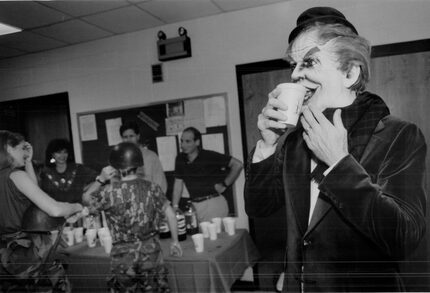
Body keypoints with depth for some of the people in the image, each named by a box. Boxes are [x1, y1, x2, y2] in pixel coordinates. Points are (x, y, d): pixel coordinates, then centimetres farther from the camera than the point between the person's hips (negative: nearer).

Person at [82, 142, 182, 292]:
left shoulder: (110, 191, -13)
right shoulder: (152, 188, -7)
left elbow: (86, 198, 6)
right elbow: (170, 214, -4)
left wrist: (101, 179, 7)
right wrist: (175, 241, 6)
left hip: (123, 257, -1)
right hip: (151, 253, 2)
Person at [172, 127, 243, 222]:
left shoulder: (210, 156, -10)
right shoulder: (180, 159, 5)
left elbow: (237, 165, -9)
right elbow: (178, 185, 10)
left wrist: (224, 185, -6)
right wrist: (174, 207, 3)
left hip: (213, 203, -4)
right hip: (194, 205, 5)